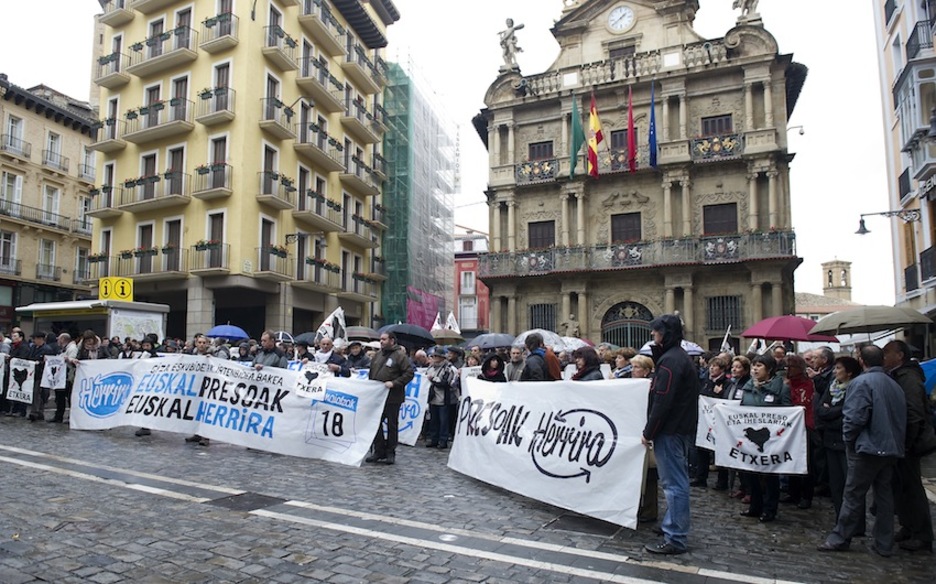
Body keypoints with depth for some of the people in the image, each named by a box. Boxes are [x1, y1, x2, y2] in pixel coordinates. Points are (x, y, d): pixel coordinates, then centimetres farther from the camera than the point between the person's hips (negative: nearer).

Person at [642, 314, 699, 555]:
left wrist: (648, 432, -15)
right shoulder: (681, 357, 15)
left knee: (674, 483, -5)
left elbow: (662, 402, -22)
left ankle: (676, 539, 1)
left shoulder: (669, 361, -18)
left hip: (670, 431, -11)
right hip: (682, 429, 11)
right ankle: (673, 525, 29)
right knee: (677, 481, 18)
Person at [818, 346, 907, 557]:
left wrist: (848, 439, -4)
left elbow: (855, 417, -19)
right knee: (884, 495, 12)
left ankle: (839, 538, 9)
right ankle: (884, 544, 18)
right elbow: (901, 418, 15)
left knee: (853, 494, 1)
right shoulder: (895, 385, 10)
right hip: (892, 449, 7)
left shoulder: (862, 382, -14)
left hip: (867, 448, -7)